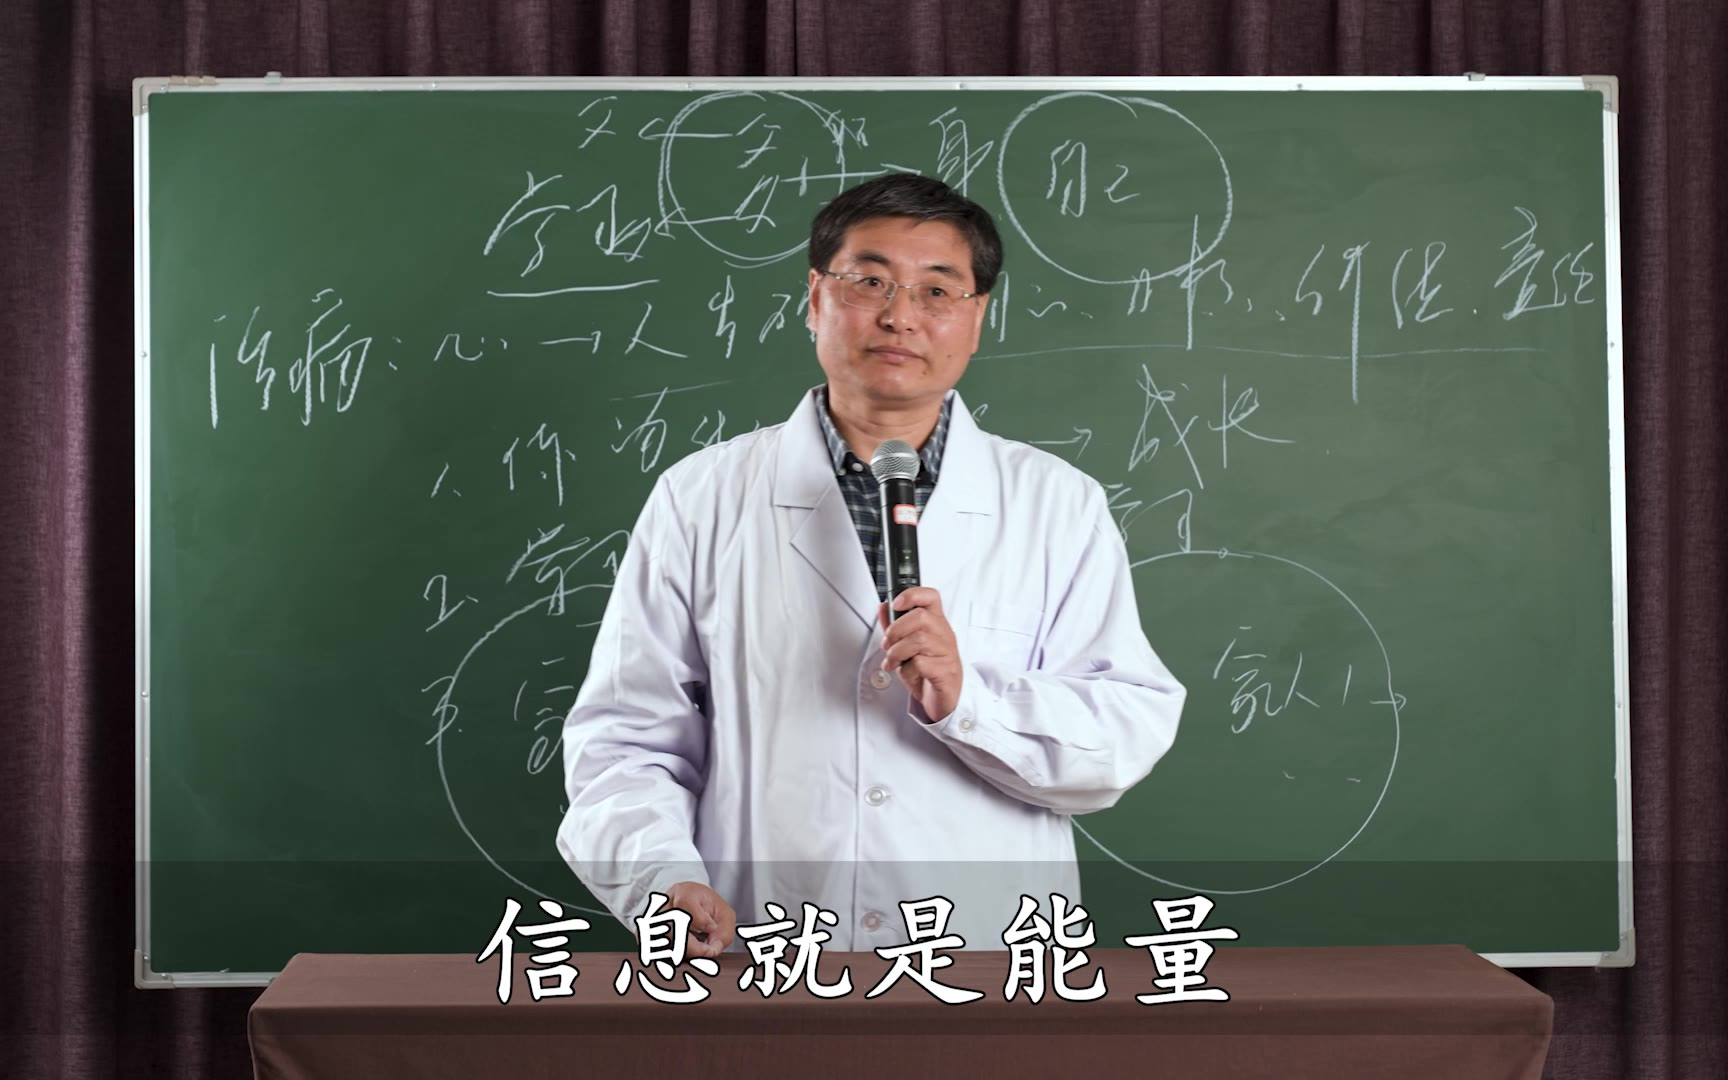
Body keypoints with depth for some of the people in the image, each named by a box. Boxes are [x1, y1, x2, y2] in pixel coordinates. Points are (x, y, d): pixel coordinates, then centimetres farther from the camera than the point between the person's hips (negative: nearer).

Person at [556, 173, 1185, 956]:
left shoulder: (1059, 505, 9)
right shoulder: (700, 499, 8)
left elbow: (1131, 732, 2)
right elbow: (622, 738, 6)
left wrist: (967, 700, -13)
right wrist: (664, 877, -10)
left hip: (993, 953, 0)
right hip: (764, 961, 1)